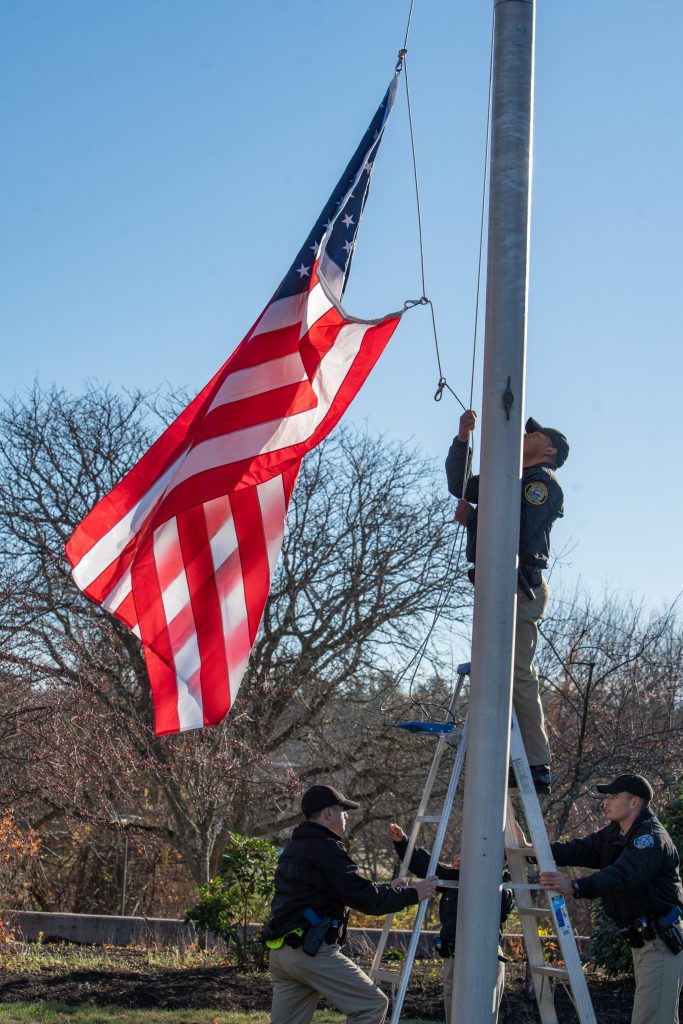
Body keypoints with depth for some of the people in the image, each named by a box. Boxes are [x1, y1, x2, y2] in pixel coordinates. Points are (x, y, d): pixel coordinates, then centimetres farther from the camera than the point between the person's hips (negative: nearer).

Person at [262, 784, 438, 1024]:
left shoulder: (292, 849, 21)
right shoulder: (325, 848, -10)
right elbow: (364, 898, -14)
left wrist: (387, 889, 26)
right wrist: (412, 894, -2)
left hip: (279, 950, 10)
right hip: (312, 950, -10)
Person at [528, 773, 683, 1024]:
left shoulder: (652, 838, -18)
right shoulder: (615, 834, 13)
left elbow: (622, 874, -34)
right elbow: (581, 849, 4)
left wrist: (574, 888, -48)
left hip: (661, 941, -10)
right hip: (642, 940, 10)